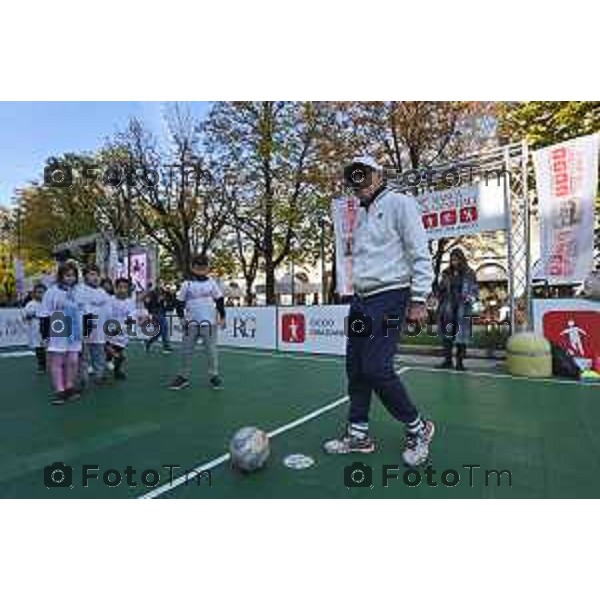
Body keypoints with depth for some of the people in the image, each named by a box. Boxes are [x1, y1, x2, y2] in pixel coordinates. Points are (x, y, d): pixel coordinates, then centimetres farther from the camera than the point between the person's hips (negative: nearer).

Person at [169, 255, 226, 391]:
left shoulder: (211, 283, 4)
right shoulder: (186, 284, 4)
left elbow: (220, 300, 8)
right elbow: (180, 302, 8)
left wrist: (222, 317, 5)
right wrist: (181, 317, -2)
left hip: (209, 322, -1)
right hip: (191, 323, 1)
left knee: (211, 349, -1)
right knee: (186, 350, 5)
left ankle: (214, 376, 10)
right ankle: (184, 377, 16)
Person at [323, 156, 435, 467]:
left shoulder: (398, 203, -2)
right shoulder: (361, 215, 20)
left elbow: (420, 254, -9)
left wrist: (418, 299, -14)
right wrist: (356, 296, 18)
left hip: (389, 298, -8)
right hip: (361, 300, 8)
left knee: (376, 369, -12)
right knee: (355, 368, 7)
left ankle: (418, 428, 12)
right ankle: (358, 434, 23)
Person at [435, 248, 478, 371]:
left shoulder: (469, 274, 1)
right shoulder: (447, 273, 9)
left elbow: (475, 290, 1)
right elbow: (440, 291, 18)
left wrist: (471, 297, -16)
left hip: (462, 310, -3)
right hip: (448, 310, 3)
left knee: (461, 336, 0)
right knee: (446, 334, 5)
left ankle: (460, 362, 10)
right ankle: (448, 360, 15)